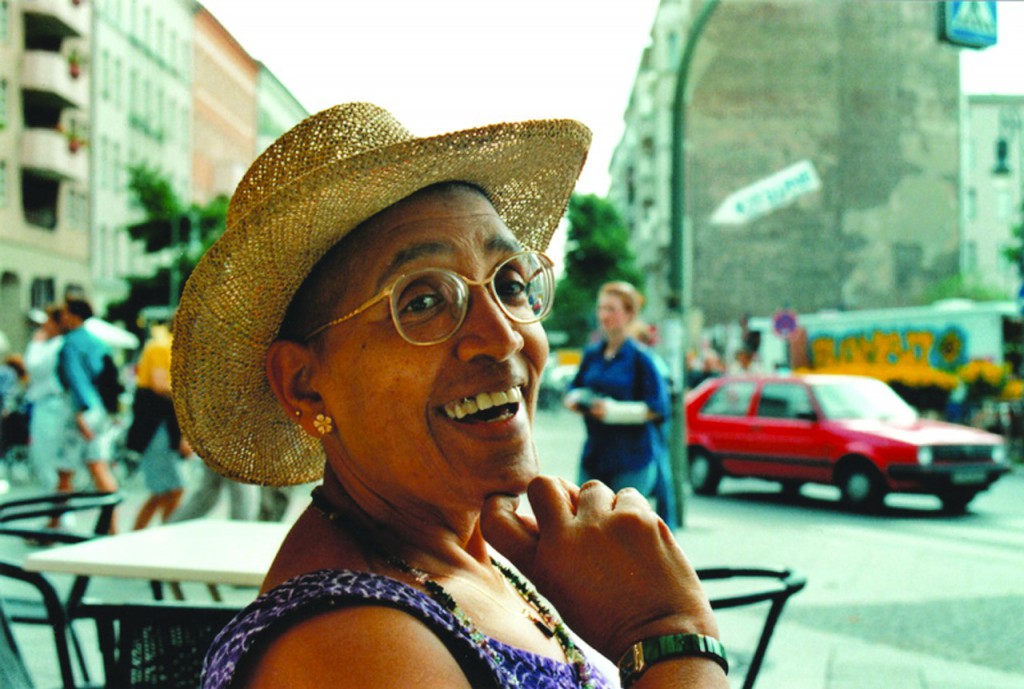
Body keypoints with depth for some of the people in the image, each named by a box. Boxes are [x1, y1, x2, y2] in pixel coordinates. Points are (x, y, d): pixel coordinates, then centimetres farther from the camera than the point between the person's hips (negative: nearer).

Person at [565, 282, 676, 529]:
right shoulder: (592, 354, 8)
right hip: (594, 452, 6)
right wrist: (576, 400, -4)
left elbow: (657, 408, -13)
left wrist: (614, 410, -21)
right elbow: (574, 389, 19)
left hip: (631, 457, -5)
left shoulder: (640, 358, -9)